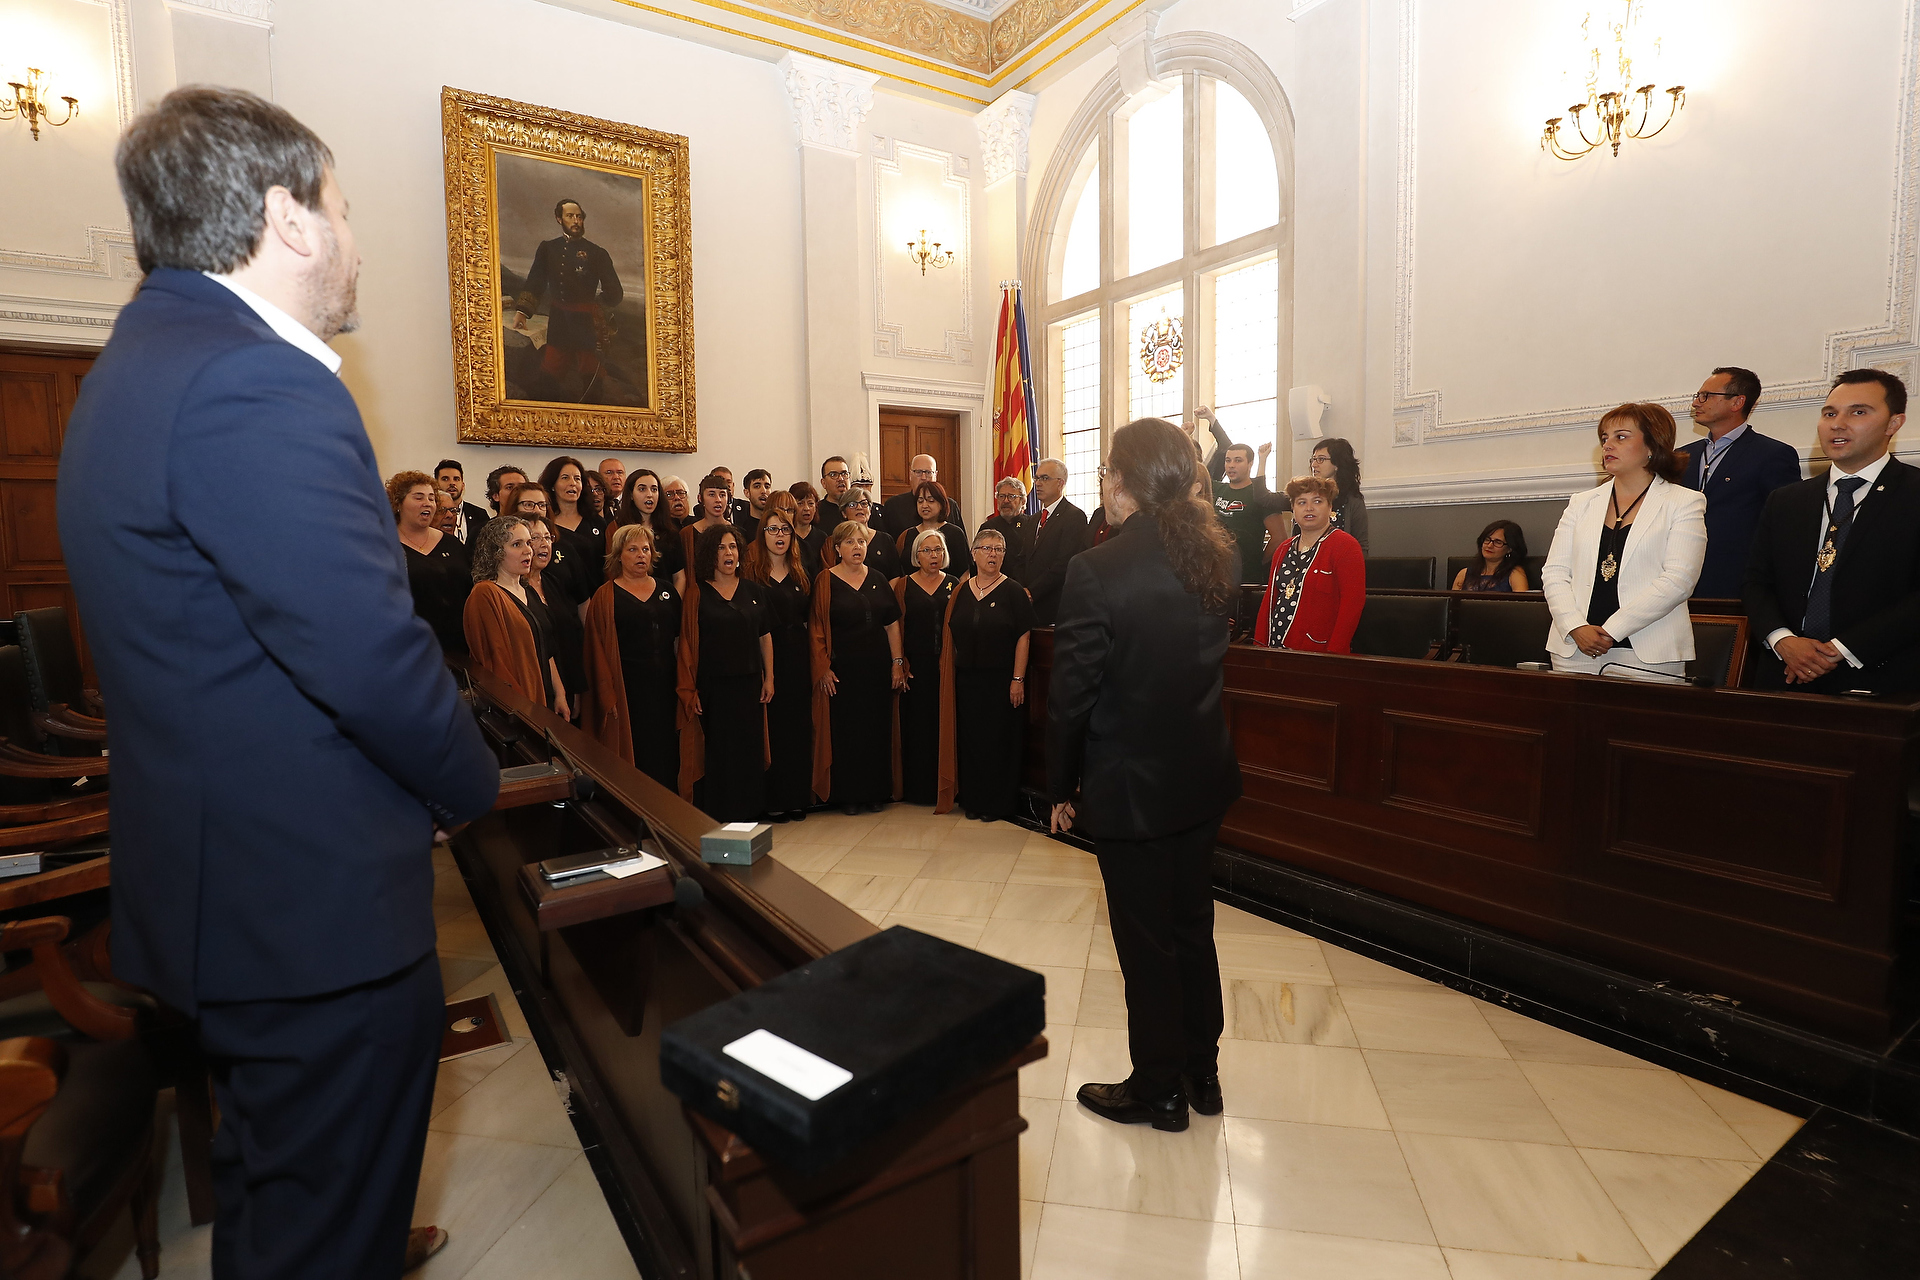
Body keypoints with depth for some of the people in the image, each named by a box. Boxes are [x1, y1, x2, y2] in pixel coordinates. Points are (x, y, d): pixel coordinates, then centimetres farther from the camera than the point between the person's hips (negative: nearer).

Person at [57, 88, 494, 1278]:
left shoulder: (139, 363, 11)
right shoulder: (259, 388, -22)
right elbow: (372, 657, -27)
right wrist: (471, 786, -9)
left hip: (220, 883, 10)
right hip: (317, 904, -10)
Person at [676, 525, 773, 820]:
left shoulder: (751, 590, 8)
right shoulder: (697, 592, -2)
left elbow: (765, 636, 12)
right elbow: (688, 643, -5)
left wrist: (769, 677, 6)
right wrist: (689, 690, -10)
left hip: (749, 684, 4)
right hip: (713, 686, -3)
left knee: (749, 750, 8)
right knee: (716, 753, 2)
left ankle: (748, 812, 21)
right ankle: (715, 815, 13)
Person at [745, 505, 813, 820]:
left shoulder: (801, 573, 14)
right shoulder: (751, 571, 0)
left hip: (797, 656, 4)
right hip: (765, 655, -4)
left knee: (798, 725, 6)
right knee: (770, 726, -2)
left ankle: (797, 797, 16)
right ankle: (772, 800, 7)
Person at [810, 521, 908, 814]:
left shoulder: (878, 579, 9)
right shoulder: (826, 580, -2)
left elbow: (892, 624, 8)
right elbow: (817, 629, -5)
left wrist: (898, 662, 2)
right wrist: (823, 668, -11)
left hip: (877, 668, 3)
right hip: (842, 669, -3)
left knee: (878, 727, 7)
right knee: (845, 729, 1)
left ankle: (876, 791, 19)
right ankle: (848, 794, 13)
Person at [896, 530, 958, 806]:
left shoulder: (954, 585, 9)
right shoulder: (903, 585, 5)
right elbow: (897, 626, 3)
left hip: (947, 666, 1)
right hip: (916, 666, -1)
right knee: (917, 724, 1)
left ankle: (944, 787, 14)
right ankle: (917, 787, 12)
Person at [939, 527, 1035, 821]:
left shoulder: (1013, 591, -4)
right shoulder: (961, 591, 7)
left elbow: (1024, 637, -9)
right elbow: (952, 634, 11)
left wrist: (1018, 679, -15)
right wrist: (951, 672, 4)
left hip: (1001, 678, -4)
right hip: (967, 678, 4)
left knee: (1000, 739, 2)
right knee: (970, 738, 8)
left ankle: (998, 803, 14)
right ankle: (973, 799, 21)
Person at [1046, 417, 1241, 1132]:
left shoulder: (1095, 571, -22)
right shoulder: (1216, 558, -3)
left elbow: (1072, 694, -17)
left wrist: (1061, 788, -3)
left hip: (1128, 787, -6)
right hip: (1202, 777, 7)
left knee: (1147, 944, 11)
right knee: (1192, 929, 21)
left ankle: (1159, 1090, 30)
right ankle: (1201, 1073, 39)